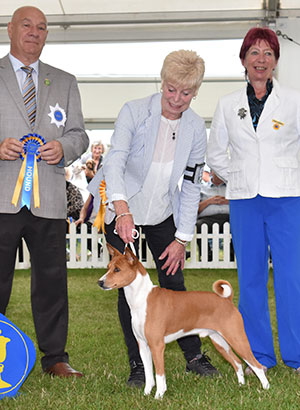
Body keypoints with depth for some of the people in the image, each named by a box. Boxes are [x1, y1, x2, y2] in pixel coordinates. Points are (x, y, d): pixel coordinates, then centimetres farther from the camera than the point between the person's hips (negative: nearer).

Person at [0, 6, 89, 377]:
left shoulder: (65, 82, 18)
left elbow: (79, 134, 16)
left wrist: (63, 148, -6)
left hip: (49, 199, 2)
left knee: (52, 279, 5)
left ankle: (55, 358, 15)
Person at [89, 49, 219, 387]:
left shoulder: (195, 127, -7)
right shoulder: (134, 112, -18)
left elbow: (190, 186, -3)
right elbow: (114, 161, -29)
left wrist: (182, 238, -7)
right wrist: (122, 208, -46)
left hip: (162, 213, 3)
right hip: (120, 211, -3)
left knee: (174, 282, 3)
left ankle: (194, 356, 18)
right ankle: (137, 364, 9)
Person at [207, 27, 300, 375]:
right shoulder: (227, 105, 9)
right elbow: (216, 155, 17)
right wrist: (241, 179, 9)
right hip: (244, 202, 2)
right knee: (250, 277, 5)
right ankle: (258, 355, 17)